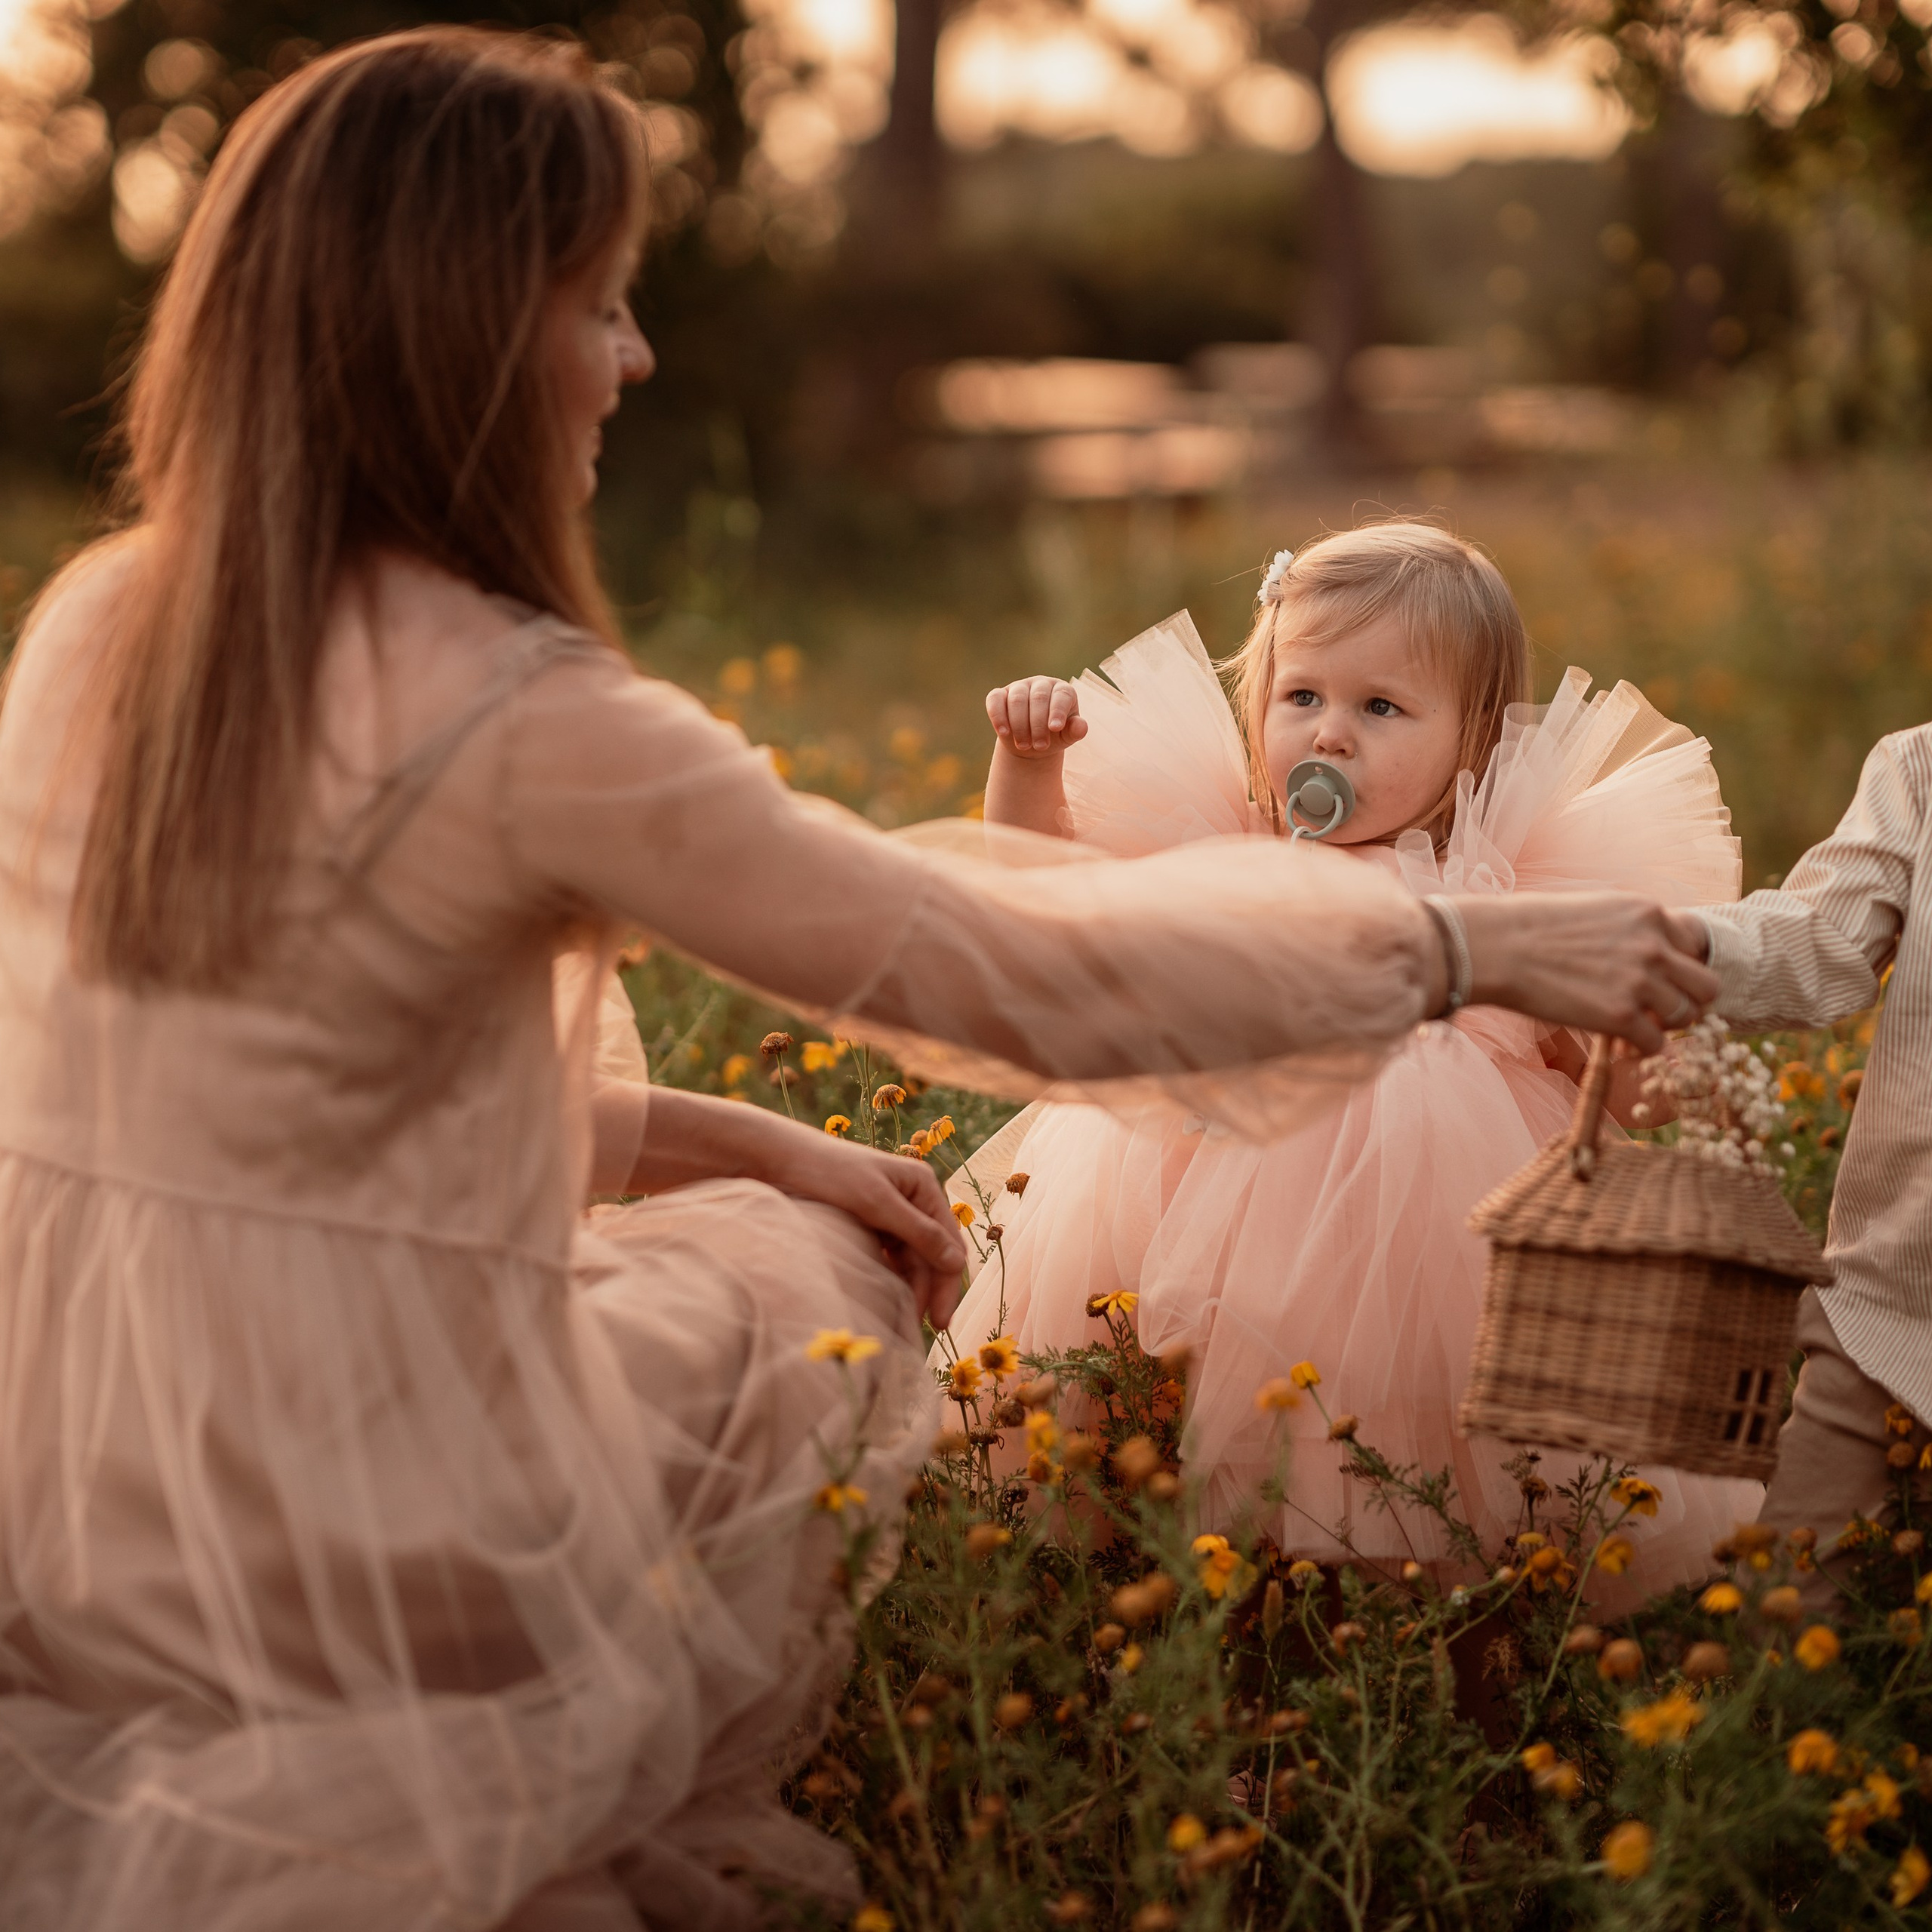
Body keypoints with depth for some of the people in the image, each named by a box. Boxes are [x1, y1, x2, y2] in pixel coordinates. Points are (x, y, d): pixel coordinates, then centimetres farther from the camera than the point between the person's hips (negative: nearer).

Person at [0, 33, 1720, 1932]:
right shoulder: (523, 721, -21)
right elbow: (1027, 983, -15)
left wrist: (742, 1137, 10)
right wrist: (1472, 947, -3)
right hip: (337, 1615, -6)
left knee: (762, 1202, 23)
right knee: (816, 1281, 19)